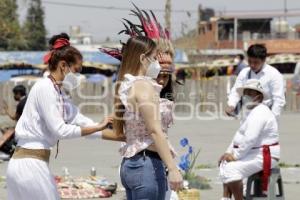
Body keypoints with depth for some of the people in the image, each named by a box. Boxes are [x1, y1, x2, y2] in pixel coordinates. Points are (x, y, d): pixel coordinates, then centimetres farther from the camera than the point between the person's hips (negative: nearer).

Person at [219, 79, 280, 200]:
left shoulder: (259, 113, -19)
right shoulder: (252, 112, 17)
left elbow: (250, 139, -27)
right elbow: (239, 135, 19)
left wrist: (236, 156, -18)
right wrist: (228, 152, 8)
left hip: (263, 156, -12)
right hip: (255, 153, 12)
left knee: (232, 168, -23)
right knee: (225, 164, 17)